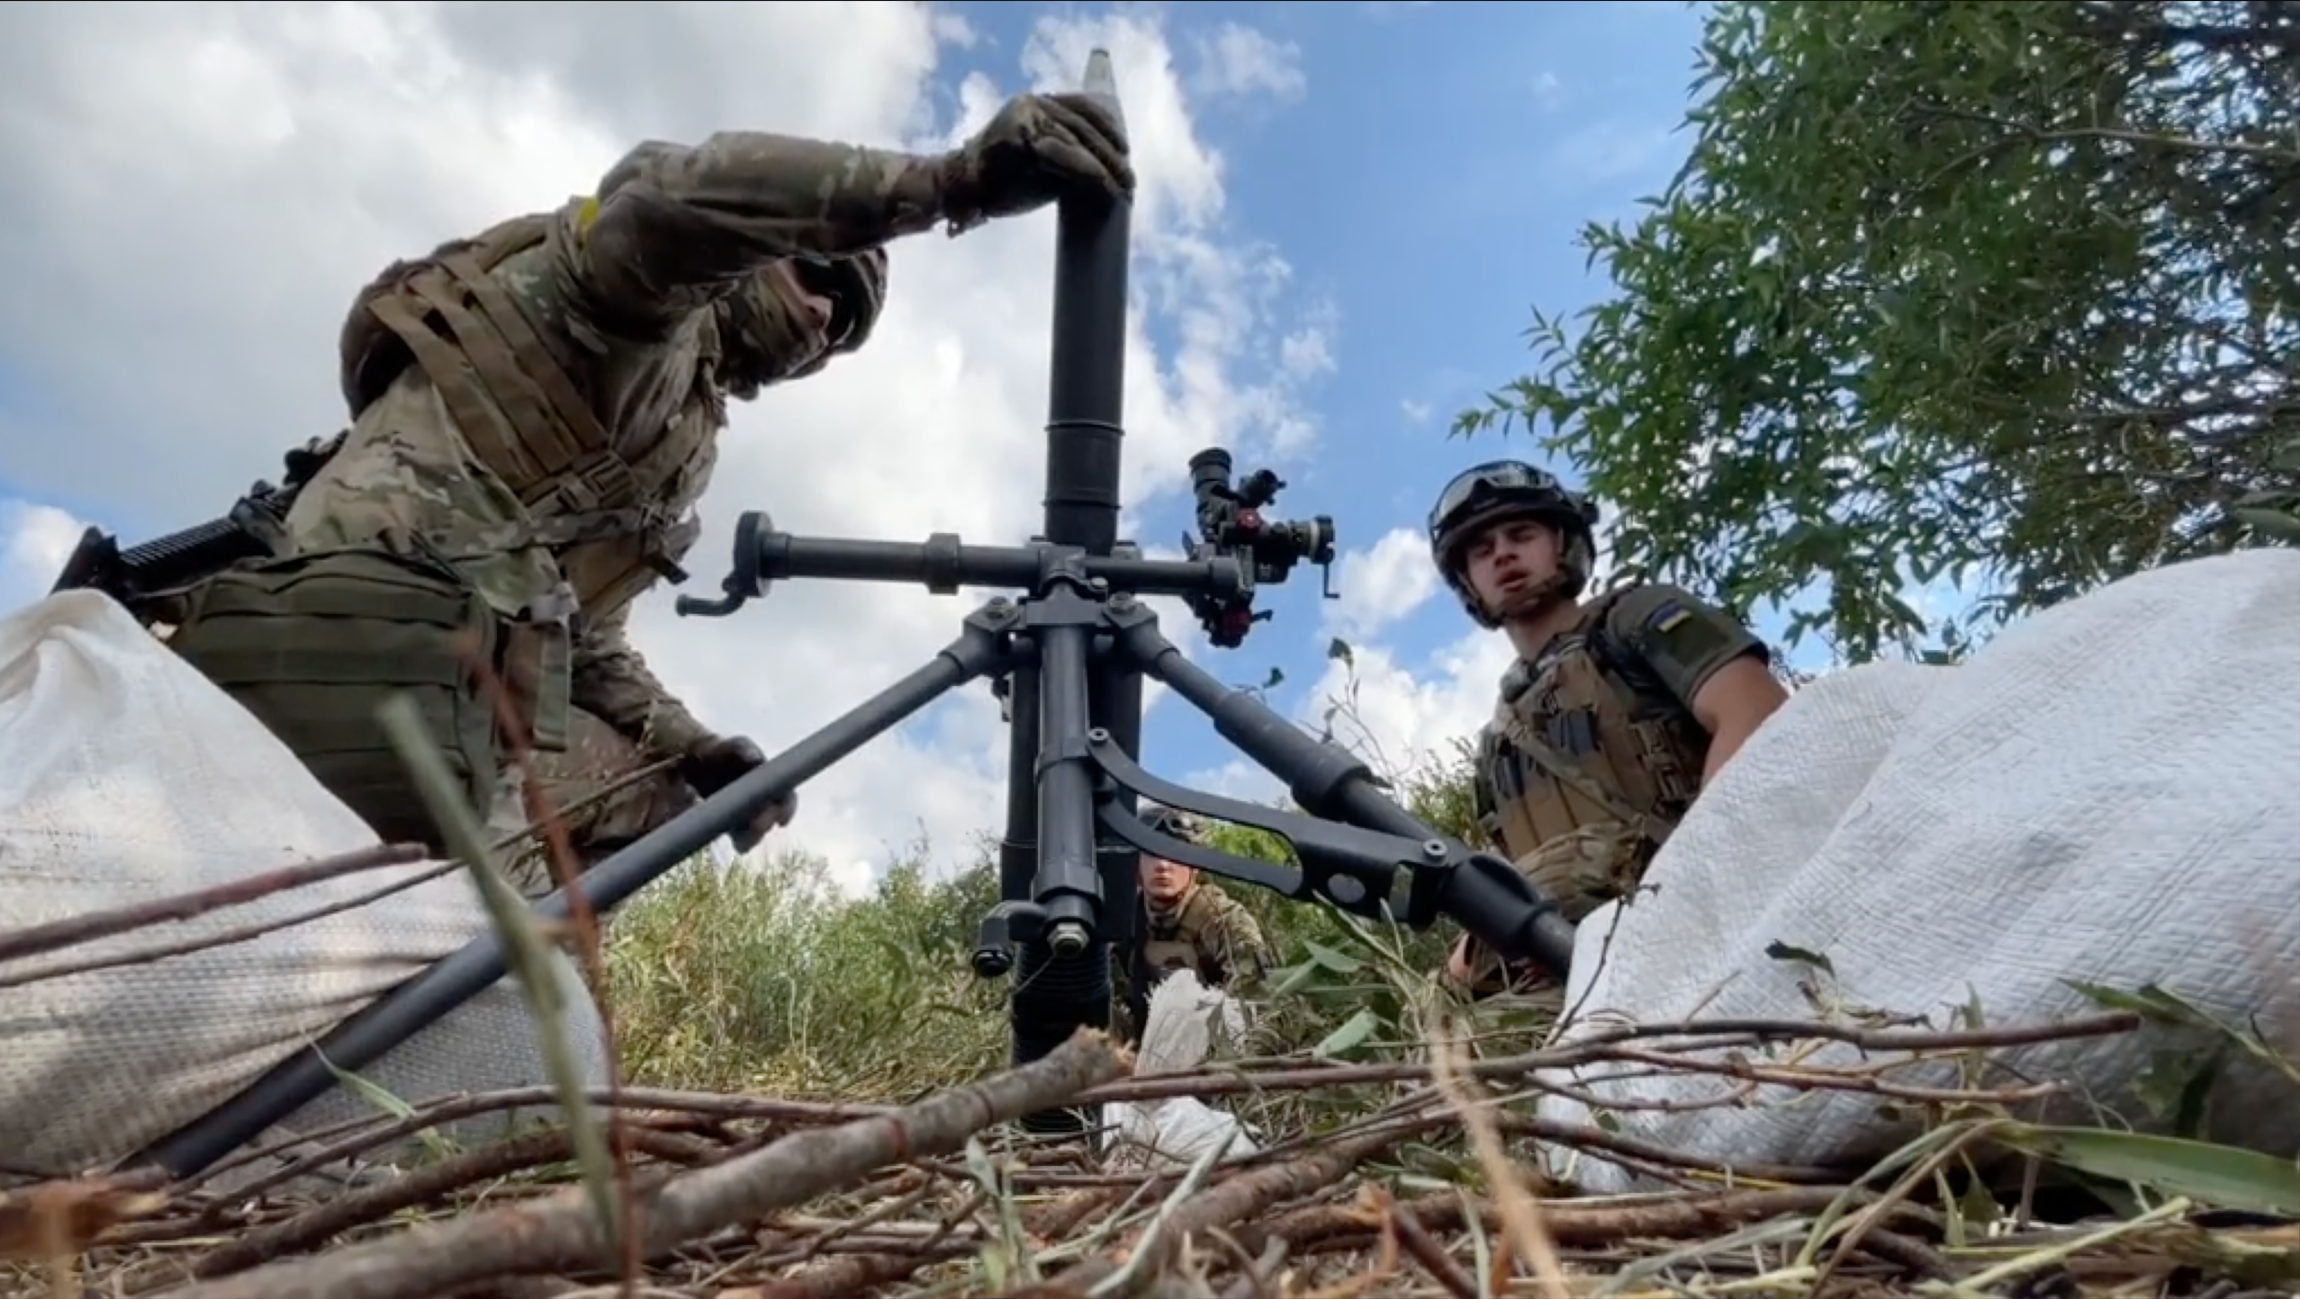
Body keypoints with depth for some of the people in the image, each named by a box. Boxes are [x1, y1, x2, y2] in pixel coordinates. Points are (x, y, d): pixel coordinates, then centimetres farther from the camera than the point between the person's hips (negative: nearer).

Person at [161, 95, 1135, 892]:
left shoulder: (686, 453, 28)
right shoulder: (655, 304, 5)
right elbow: (676, 189, -21)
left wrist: (695, 747, 7)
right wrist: (952, 179, -28)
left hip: (470, 676, 9)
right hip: (371, 618, -9)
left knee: (652, 793, 13)